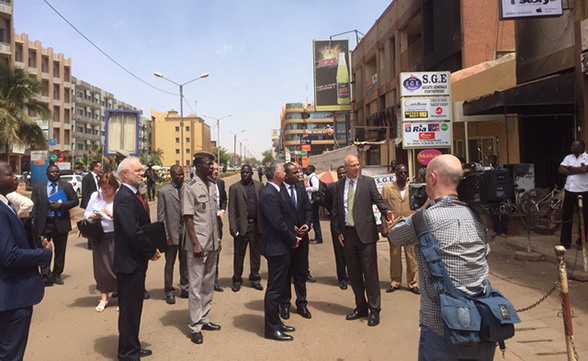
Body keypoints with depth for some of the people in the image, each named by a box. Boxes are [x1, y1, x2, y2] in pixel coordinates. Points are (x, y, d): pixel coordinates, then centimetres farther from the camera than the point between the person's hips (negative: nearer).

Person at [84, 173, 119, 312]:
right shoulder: (95, 196, 8)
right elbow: (86, 213, 12)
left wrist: (111, 214, -21)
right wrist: (93, 216, -8)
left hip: (115, 237, -4)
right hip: (99, 237, 4)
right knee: (101, 267, 8)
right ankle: (104, 298, 22)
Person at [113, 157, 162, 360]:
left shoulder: (133, 195, 10)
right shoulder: (124, 198, -21)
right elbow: (133, 232, -27)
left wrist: (152, 248, 0)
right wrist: (152, 251, -15)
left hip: (136, 261, 10)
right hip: (129, 263, -10)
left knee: (134, 307, 20)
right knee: (129, 309, 4)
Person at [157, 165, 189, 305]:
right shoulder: (164, 192, -2)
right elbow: (161, 216, -3)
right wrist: (165, 234, -8)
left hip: (186, 231, 3)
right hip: (172, 231, -3)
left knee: (185, 262, 13)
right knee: (170, 263, 8)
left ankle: (185, 288, 26)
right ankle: (169, 292, 20)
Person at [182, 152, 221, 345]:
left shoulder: (212, 187, 11)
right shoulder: (190, 187, -11)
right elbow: (188, 217, -13)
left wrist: (217, 238, 13)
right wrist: (196, 244, -17)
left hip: (212, 243, 7)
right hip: (198, 244, -7)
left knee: (208, 283, 15)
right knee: (196, 285, 1)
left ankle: (204, 319, 27)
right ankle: (195, 326, 11)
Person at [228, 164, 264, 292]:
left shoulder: (259, 186, 6)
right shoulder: (234, 188, 0)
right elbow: (231, 209, -4)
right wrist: (233, 227, -10)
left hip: (256, 225, 2)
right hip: (242, 225, -2)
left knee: (256, 254, 12)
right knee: (239, 255, 7)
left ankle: (255, 279, 26)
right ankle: (237, 280, 21)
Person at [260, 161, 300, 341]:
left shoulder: (274, 191, 12)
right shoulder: (269, 194, -20)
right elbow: (278, 224, -23)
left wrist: (293, 233, 5)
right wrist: (293, 240, -11)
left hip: (282, 247, 11)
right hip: (277, 247, -11)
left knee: (278, 286, 19)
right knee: (274, 289, 0)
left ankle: (276, 322, 32)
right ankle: (272, 329, 12)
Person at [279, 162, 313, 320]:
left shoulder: (301, 190, 9)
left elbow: (308, 209, 11)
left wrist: (307, 225, -6)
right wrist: (290, 228, -16)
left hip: (302, 237, 5)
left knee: (301, 272, 13)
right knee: (285, 273, 8)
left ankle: (301, 304, 26)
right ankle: (285, 305, 22)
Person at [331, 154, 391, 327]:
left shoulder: (368, 182, 1)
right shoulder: (339, 185, 9)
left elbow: (378, 200, -5)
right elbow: (336, 211, 12)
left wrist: (386, 212, -25)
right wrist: (338, 231, 6)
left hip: (365, 232, -3)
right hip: (347, 234, 4)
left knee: (370, 273, 0)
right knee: (353, 274, 12)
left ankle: (374, 310, 12)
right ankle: (361, 307, 27)